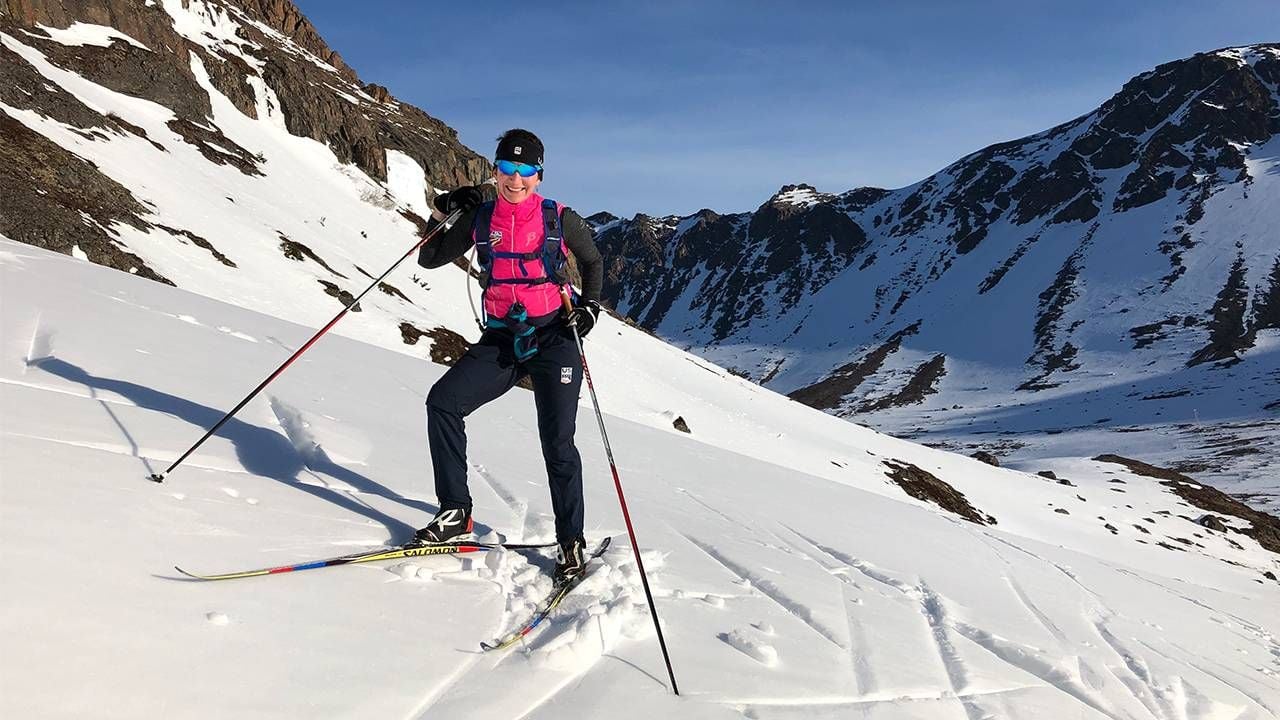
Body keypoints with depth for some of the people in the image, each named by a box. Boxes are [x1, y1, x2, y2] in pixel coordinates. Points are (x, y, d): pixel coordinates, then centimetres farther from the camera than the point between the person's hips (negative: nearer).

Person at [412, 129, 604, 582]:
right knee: (442, 401, -14)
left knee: (557, 442, -8)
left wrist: (590, 306, -2)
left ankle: (571, 542, 7)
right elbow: (429, 260, 10)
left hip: (554, 338, -3)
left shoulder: (560, 219, -2)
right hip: (501, 340, 3)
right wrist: (441, 214, -4)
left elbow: (592, 262, 13)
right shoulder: (480, 218, 4)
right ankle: (455, 515, -2)